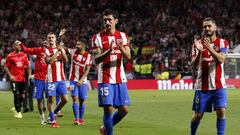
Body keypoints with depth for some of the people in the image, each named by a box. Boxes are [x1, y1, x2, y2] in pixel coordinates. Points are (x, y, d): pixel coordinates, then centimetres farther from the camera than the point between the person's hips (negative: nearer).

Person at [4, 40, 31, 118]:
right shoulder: (10, 56, -3)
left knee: (22, 95, 5)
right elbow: (6, 67, 0)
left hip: (22, 78, 4)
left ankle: (16, 108, 29)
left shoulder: (24, 55, 8)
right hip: (14, 79, -4)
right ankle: (18, 112, 2)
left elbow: (28, 66, 13)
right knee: (16, 94, -9)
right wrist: (10, 75, -12)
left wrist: (29, 74, 0)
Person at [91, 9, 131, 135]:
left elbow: (128, 56, -1)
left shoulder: (122, 36, 7)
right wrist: (109, 51, -28)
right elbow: (96, 59, -10)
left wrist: (121, 48, -23)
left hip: (120, 79, 4)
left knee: (124, 109, 3)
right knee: (108, 109, -9)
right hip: (105, 80, -3)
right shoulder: (98, 37, -2)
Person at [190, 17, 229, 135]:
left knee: (221, 111, -12)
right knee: (198, 115, 5)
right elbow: (194, 65, -8)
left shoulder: (222, 43, 1)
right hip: (202, 86, 0)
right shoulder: (198, 44, 2)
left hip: (219, 86, 0)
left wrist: (210, 48, -31)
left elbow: (221, 59, -17)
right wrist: (199, 51, -26)